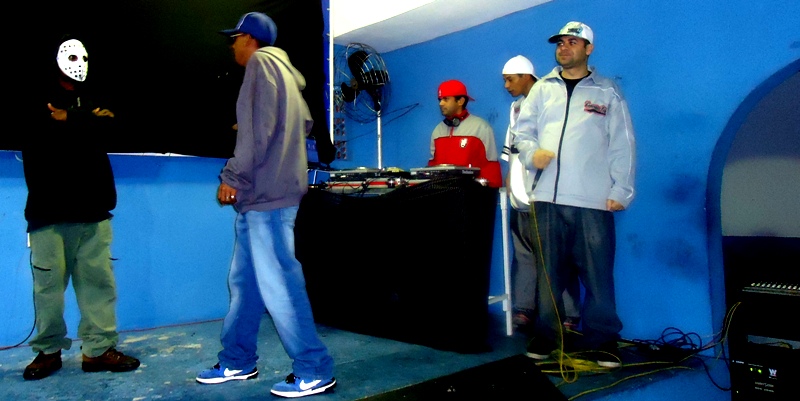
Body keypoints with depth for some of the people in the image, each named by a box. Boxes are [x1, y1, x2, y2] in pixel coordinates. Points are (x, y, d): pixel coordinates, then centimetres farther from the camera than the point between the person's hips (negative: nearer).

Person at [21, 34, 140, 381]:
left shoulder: (91, 100, 22)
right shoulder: (39, 98, 10)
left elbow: (108, 127, 1)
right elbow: (41, 138, -9)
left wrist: (68, 121, -7)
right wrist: (89, 124, -9)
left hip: (92, 206, 3)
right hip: (50, 208, -3)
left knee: (98, 279, -1)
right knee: (49, 282, -1)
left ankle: (99, 349, 4)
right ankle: (49, 350, 14)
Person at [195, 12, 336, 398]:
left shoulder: (261, 63, -4)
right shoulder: (282, 70, 23)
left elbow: (258, 129, -16)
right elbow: (304, 123, 24)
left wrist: (233, 177, -13)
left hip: (266, 193, -10)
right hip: (264, 193, 10)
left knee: (278, 284, -8)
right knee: (244, 279, 13)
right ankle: (237, 361, 23)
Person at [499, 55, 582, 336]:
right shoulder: (516, 107, 21)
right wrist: (509, 176, 17)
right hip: (520, 194, 8)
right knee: (523, 255, 8)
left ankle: (568, 316, 2)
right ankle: (523, 310, 13)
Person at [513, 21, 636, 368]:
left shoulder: (607, 91, 11)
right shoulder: (542, 89, 17)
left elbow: (623, 145, 7)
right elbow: (522, 130, 14)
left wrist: (620, 191, -2)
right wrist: (532, 153, -8)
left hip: (594, 199, -2)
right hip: (548, 197, 2)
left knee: (598, 273, -2)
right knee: (548, 269, 6)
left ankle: (602, 339, 10)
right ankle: (546, 334, 17)